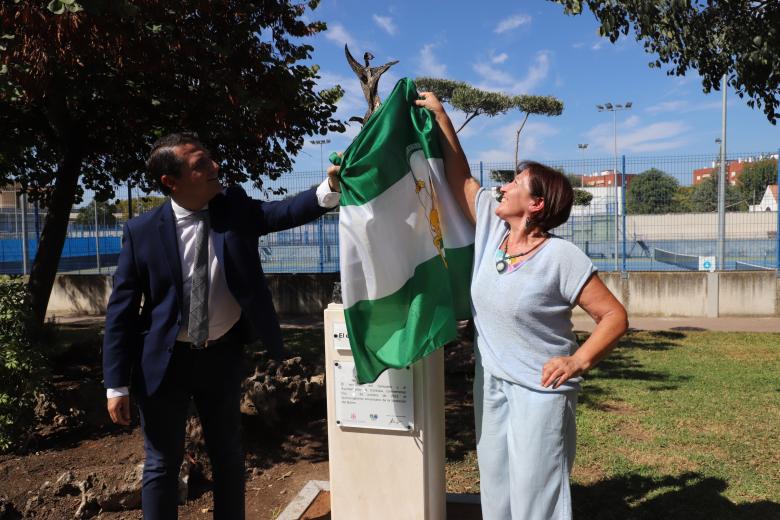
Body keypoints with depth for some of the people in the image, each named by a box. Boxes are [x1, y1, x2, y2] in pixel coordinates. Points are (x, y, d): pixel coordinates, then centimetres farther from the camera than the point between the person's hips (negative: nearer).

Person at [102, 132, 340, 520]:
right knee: (162, 462, 13)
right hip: (165, 360, -2)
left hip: (223, 355, 2)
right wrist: (117, 385, -10)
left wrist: (331, 186, -41)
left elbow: (288, 211, -22)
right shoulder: (142, 232, -12)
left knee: (228, 454, 18)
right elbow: (121, 311, -9)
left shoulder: (235, 208, -6)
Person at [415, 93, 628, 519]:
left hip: (539, 389, -6)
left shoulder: (561, 256, -18)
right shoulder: (492, 226, -1)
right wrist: (440, 116, 8)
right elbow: (460, 178, 7)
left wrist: (578, 361, -26)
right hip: (490, 383, 6)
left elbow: (615, 316, -14)